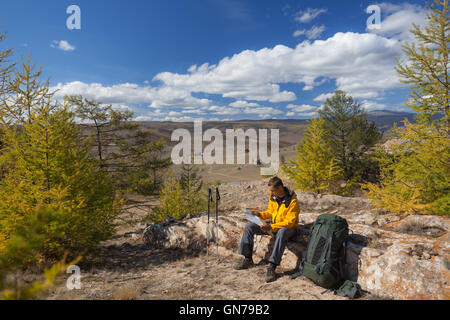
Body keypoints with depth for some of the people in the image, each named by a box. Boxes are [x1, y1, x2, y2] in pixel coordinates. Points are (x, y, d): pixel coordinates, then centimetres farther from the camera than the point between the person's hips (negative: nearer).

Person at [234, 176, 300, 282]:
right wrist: (260, 214, -6)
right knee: (249, 226, -6)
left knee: (282, 232, -44)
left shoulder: (292, 201, -21)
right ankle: (247, 259, 1)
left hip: (289, 228, -7)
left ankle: (272, 267, -41)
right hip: (273, 226, 7)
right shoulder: (273, 197, -1)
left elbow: (289, 222, -26)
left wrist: (271, 227, -34)